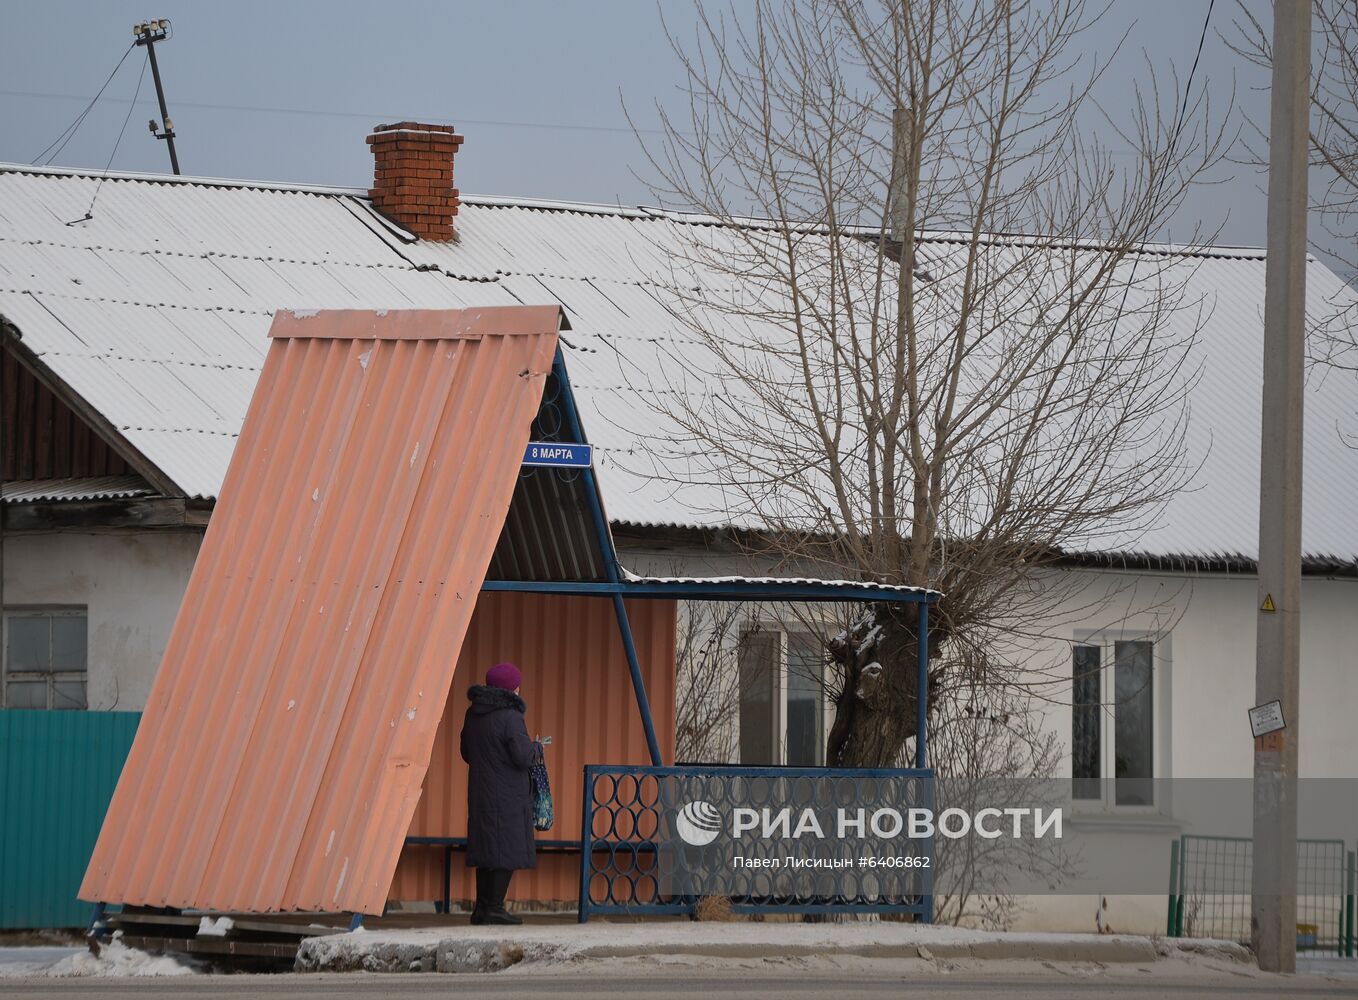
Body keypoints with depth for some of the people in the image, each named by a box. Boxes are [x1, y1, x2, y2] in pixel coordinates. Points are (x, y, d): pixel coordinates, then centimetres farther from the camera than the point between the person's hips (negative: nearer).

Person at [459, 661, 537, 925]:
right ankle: (495, 908, -5)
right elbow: (523, 758, -19)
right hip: (508, 794, -8)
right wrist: (532, 747, 1)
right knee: (508, 849, -3)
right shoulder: (510, 717, -16)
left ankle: (482, 907, 14)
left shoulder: (473, 714, 9)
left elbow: (467, 753, 17)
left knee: (486, 847, 13)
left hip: (480, 792, 8)